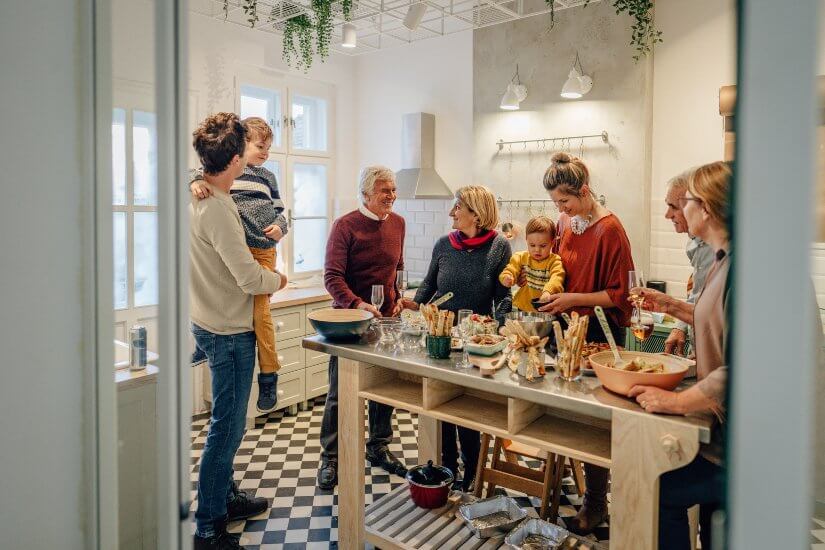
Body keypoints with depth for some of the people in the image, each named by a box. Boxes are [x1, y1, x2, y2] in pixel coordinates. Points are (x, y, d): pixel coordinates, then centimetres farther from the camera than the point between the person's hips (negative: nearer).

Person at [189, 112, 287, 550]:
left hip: (211, 324, 10)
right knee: (227, 426, 1)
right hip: (228, 331, -10)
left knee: (227, 421, 22)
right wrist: (278, 279, -4)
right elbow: (251, 278, -25)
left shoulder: (195, 197, 6)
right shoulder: (217, 209, -24)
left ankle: (225, 497, 39)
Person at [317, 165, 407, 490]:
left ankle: (379, 448, 33)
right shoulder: (346, 226, -12)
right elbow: (332, 277, -17)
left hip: (386, 318, 5)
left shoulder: (397, 223, 6)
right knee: (339, 391, 4)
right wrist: (357, 305, -31)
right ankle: (330, 458, 20)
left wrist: (398, 298, 5)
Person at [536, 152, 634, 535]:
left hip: (599, 331, -6)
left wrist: (575, 299, -17)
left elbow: (620, 294, -12)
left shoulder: (609, 229, -14)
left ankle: (596, 502, 18)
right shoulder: (564, 222, 8)